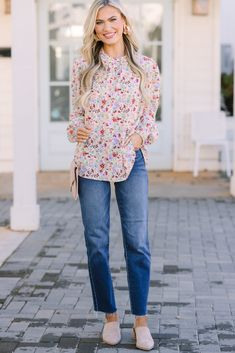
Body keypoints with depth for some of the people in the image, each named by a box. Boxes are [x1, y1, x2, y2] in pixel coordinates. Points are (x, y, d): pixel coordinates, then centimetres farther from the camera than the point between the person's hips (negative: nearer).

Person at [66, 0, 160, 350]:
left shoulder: (146, 67, 4)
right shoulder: (82, 66, 5)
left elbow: (149, 113, 9)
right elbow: (76, 111, 11)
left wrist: (140, 137, -10)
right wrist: (76, 130, -10)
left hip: (131, 162, -1)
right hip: (91, 161, 1)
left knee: (137, 242, -3)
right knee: (96, 243, 4)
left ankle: (141, 321, 8)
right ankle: (110, 315, 19)